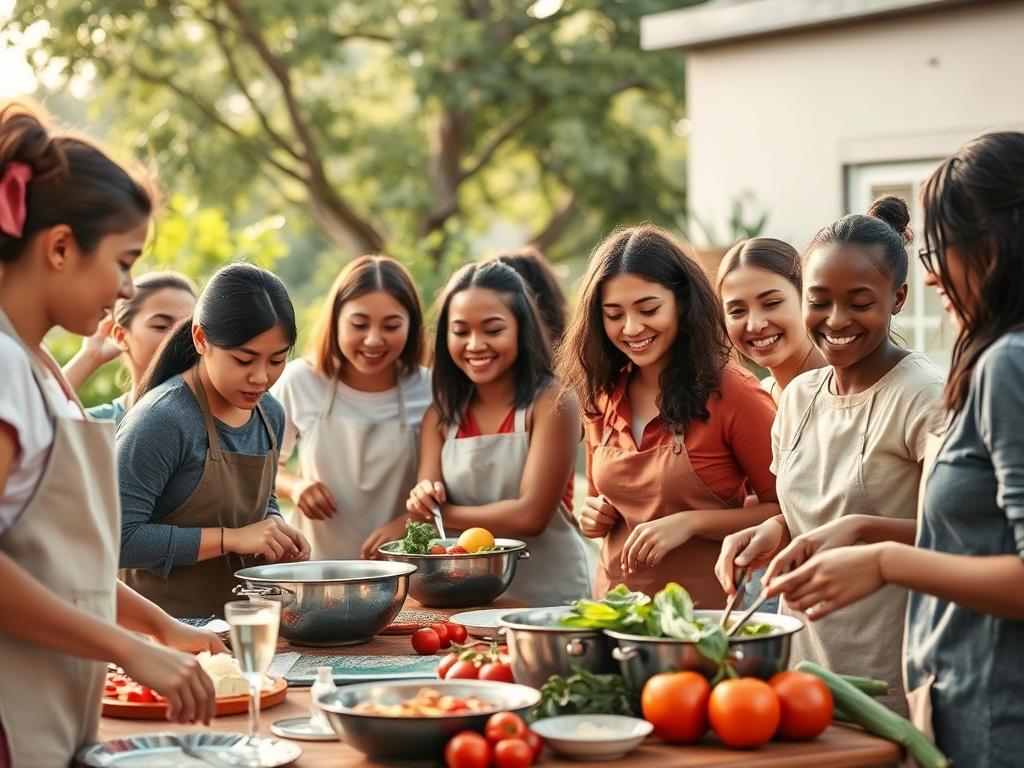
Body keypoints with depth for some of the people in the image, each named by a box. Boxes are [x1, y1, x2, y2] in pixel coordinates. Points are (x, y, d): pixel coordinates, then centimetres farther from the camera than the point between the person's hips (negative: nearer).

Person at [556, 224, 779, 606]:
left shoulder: (731, 393, -7)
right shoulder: (604, 395, 9)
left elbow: (784, 513, -5)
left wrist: (690, 522, -14)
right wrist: (594, 515, 3)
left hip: (704, 610, -7)